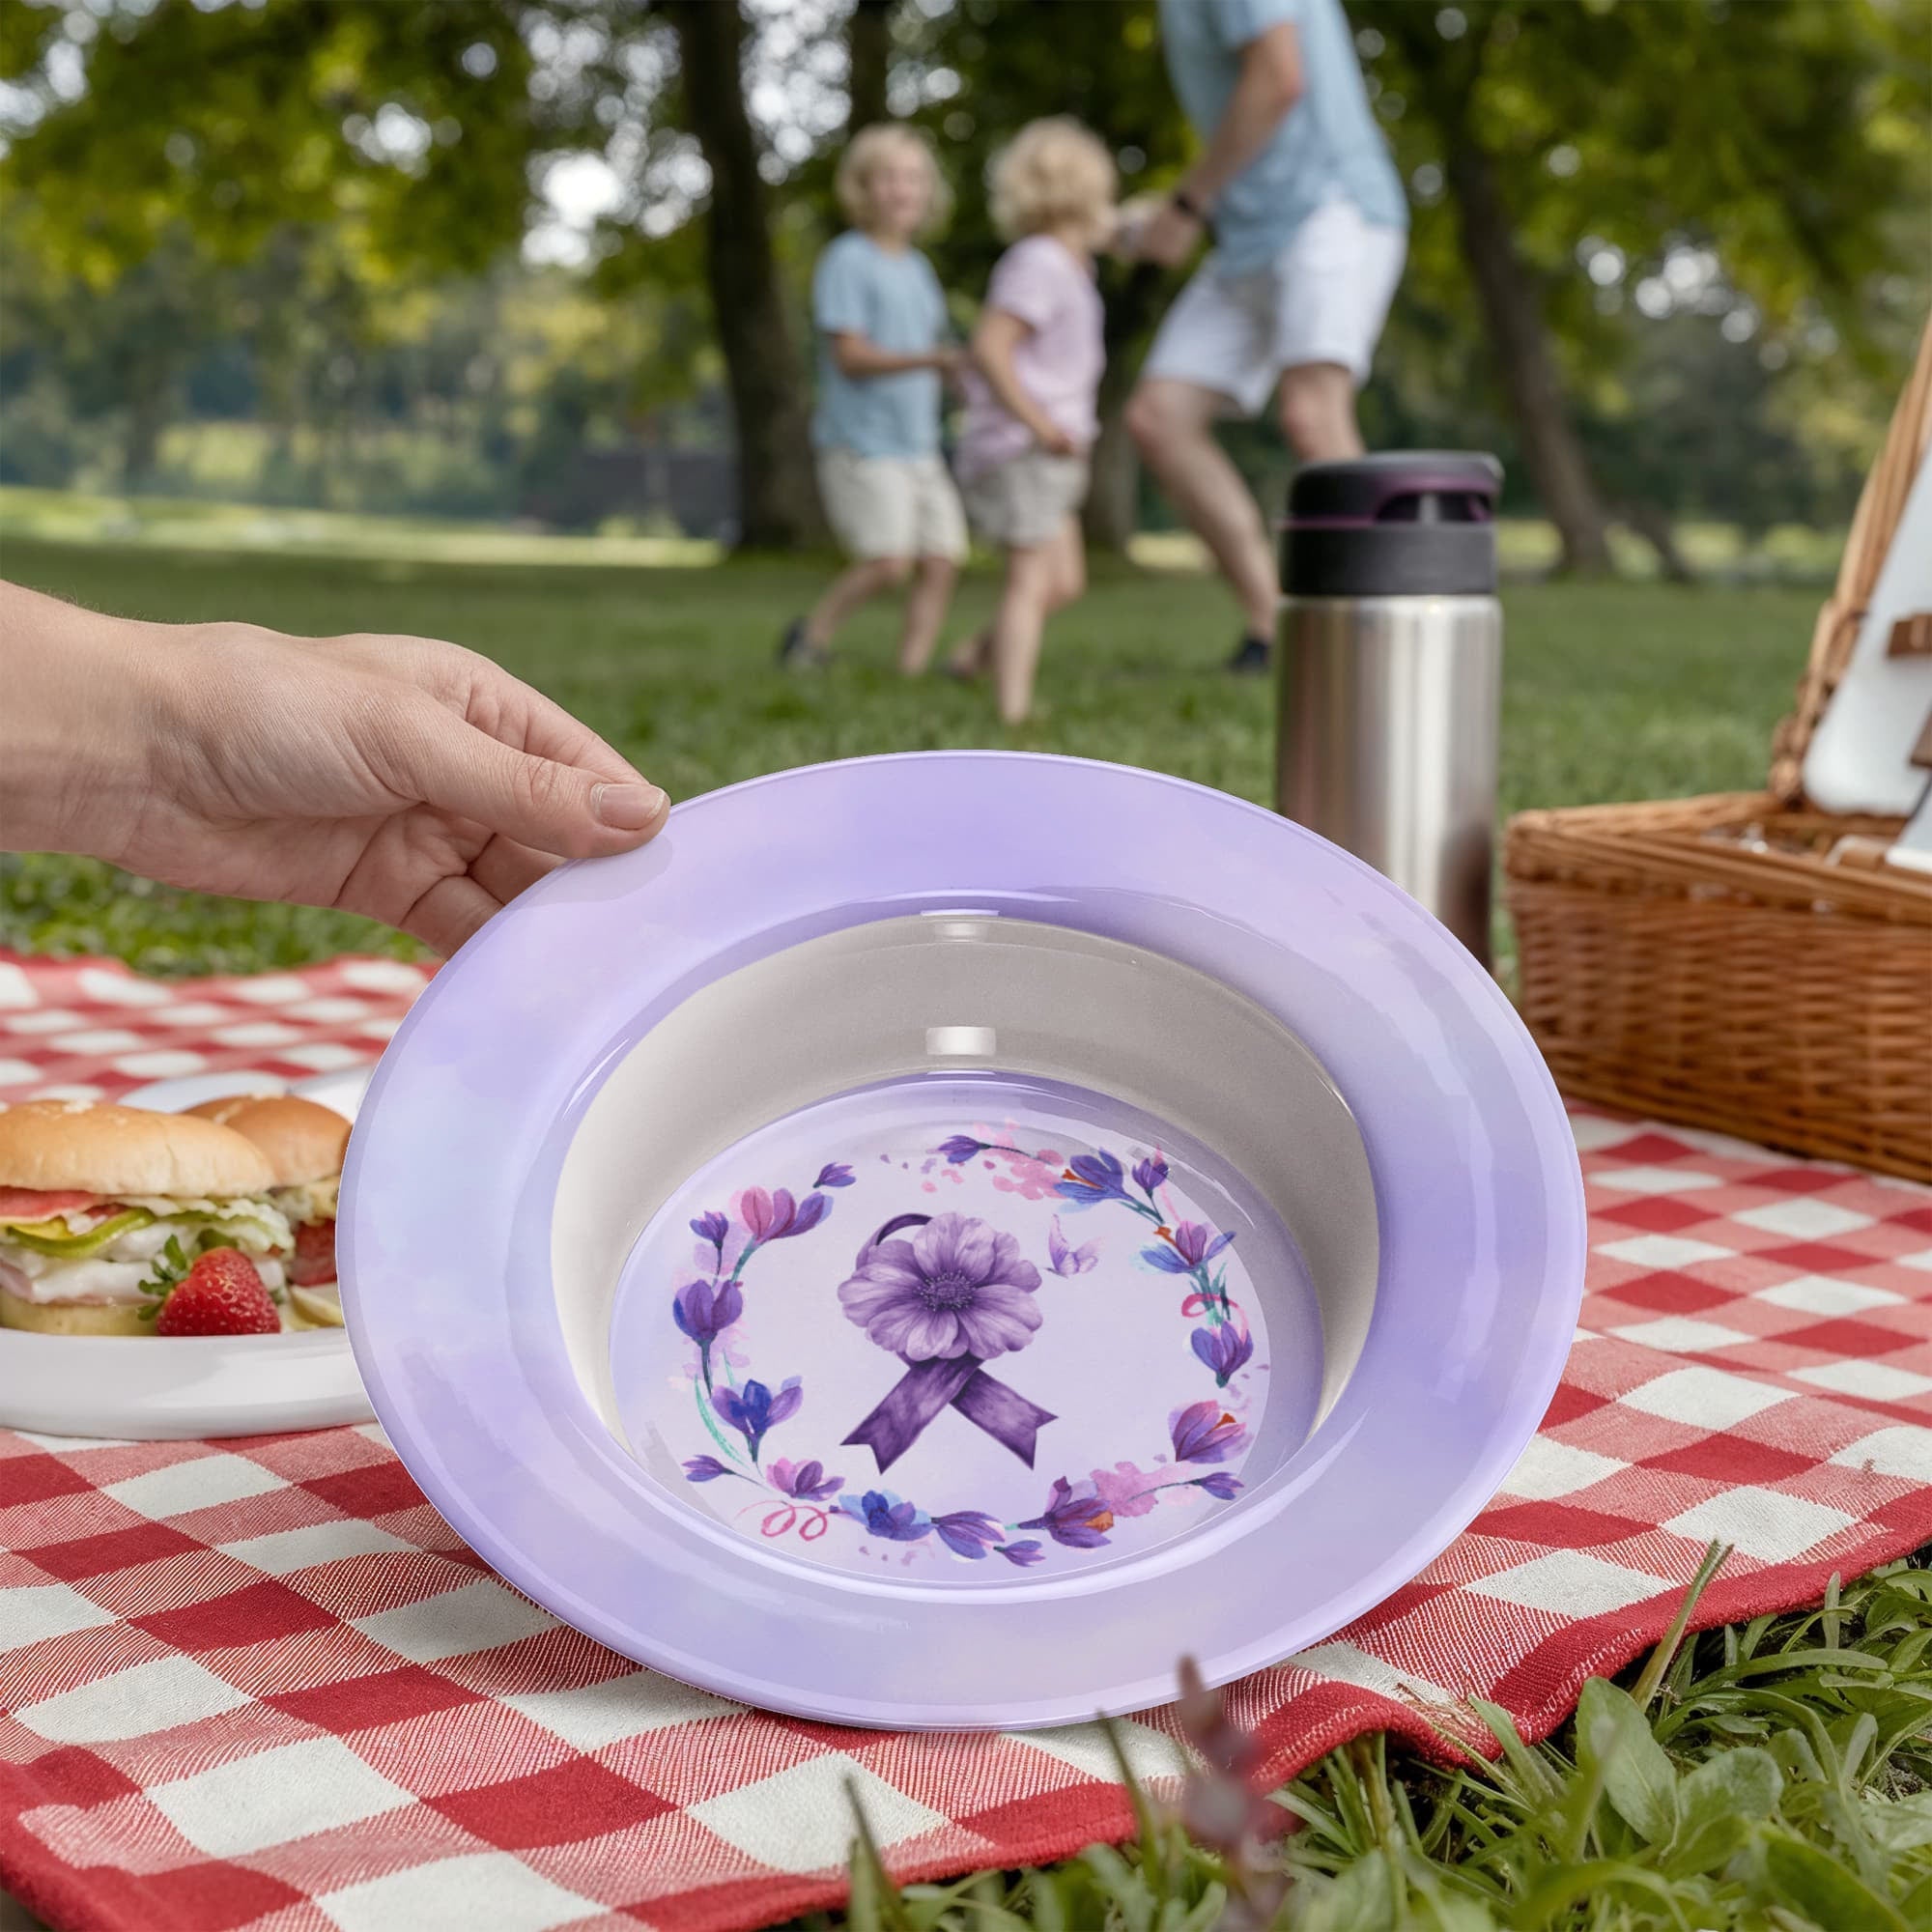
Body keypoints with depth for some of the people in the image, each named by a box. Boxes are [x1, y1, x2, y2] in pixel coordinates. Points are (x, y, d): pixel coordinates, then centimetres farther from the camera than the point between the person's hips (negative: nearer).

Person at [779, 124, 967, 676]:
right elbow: (850, 355, -17)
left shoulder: (917, 268, 16)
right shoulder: (846, 262, -8)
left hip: (917, 443, 8)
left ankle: (912, 669, 5)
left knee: (941, 559, -2)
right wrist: (929, 359, -26)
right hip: (861, 443, -7)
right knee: (889, 561, -15)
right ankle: (810, 636, 7)